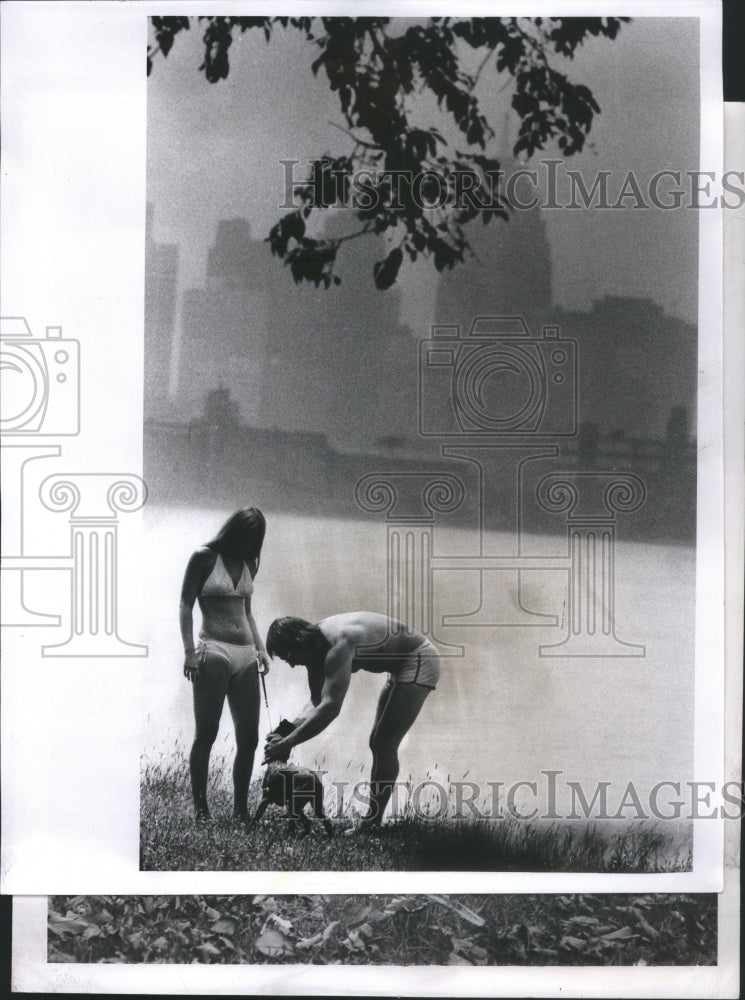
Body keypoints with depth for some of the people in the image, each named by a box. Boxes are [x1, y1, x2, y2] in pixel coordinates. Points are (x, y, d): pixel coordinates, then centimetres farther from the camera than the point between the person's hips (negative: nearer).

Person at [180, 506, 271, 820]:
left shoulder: (248, 564, 16)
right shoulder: (204, 558, -1)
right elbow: (186, 606, -3)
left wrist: (260, 647, 13)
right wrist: (189, 651, -12)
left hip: (246, 655, 6)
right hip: (214, 652, -6)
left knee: (249, 736, 2)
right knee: (206, 733, -4)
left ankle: (241, 809, 10)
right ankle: (200, 809, 1)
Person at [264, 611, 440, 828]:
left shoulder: (339, 644, -32)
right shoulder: (316, 645, -3)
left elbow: (330, 707, -40)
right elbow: (317, 701, 1)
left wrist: (288, 743, -38)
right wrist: (293, 727, -17)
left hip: (419, 661, -10)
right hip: (403, 665, 10)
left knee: (384, 745, -13)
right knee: (378, 743, 13)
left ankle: (371, 823, -10)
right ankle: (373, 821, 17)